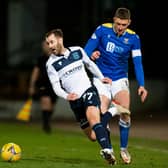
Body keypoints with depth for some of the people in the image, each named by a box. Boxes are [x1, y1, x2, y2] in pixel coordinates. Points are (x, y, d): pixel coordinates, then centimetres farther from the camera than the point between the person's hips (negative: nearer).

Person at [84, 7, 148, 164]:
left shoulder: (133, 38, -5)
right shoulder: (102, 30, -9)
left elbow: (137, 63, -4)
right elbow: (86, 51, -4)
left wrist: (141, 85, -14)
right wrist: (91, 55, -28)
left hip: (120, 79, 1)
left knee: (125, 112, -18)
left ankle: (124, 149, 1)